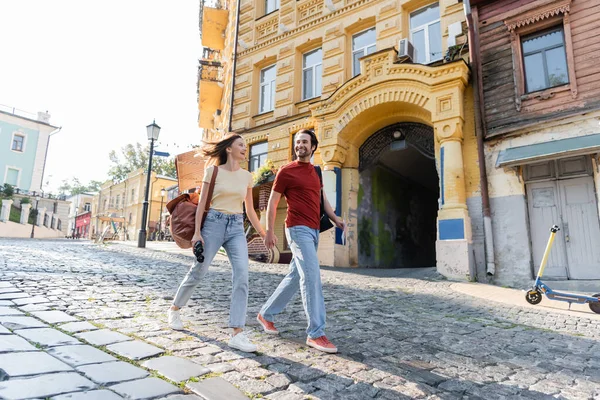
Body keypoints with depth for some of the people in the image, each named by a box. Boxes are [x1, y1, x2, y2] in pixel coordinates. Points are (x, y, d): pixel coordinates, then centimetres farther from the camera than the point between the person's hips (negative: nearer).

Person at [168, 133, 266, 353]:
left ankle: (237, 333, -13)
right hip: (214, 223, -3)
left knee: (242, 275, -15)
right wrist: (197, 232, -9)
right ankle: (174, 309, 36)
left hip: (237, 228, 3)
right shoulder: (213, 171, 1)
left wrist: (263, 233, 11)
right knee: (198, 272, 7)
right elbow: (202, 203, -1)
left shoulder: (246, 176, 11)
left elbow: (250, 209, 14)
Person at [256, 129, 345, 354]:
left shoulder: (316, 172, 18)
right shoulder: (286, 171, -1)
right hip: (298, 229, -7)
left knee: (295, 276, 13)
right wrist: (269, 231, -8)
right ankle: (316, 333, -7)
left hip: (314, 230, 7)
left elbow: (322, 199, 21)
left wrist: (335, 218, 5)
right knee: (312, 276, -14)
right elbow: (272, 203, -1)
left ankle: (266, 314, 29)